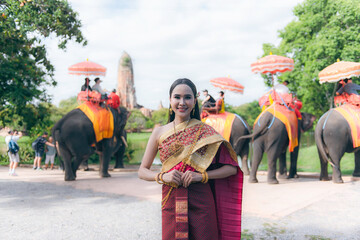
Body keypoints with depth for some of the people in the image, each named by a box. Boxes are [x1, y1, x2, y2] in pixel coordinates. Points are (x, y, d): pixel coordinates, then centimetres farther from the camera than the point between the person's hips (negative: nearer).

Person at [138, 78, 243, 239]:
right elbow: (142, 171, 7)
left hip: (201, 204, -1)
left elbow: (232, 168, -2)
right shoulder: (159, 133, 3)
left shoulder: (205, 132, -2)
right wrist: (162, 176, -12)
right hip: (171, 205, 1)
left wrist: (202, 175, -15)